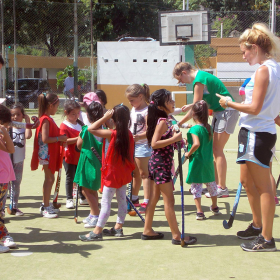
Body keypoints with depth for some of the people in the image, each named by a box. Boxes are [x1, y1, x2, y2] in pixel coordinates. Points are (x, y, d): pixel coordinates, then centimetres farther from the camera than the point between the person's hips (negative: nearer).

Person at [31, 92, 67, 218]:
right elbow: (45, 139, -24)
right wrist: (59, 138, -18)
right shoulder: (45, 119, -18)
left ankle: (45, 205, 25)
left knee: (49, 179, 16)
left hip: (51, 153, 10)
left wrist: (60, 138, 3)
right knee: (50, 179, -5)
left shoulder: (48, 119, 11)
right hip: (46, 154, -10)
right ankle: (46, 208, 1)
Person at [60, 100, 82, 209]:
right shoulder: (64, 126, -11)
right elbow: (65, 140, -22)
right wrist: (77, 138, -29)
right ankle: (69, 199, 6)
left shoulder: (79, 124, 11)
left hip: (79, 154, 6)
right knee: (70, 177, -1)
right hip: (69, 156, -6)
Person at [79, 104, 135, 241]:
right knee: (121, 200, 13)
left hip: (112, 173, -7)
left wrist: (105, 117, -17)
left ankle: (97, 232, -2)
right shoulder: (128, 134, 1)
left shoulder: (111, 134, -19)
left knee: (105, 202, -5)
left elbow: (91, 129, -21)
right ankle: (118, 227, 22)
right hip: (124, 172, 7)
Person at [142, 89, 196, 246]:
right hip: (161, 164, -10)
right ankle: (177, 236, -3)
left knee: (154, 198, 15)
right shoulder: (162, 122, -17)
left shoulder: (163, 120, 12)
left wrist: (176, 141, 10)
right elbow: (154, 143, -26)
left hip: (156, 164, 10)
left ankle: (148, 231, 22)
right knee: (169, 200, -6)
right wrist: (174, 139, -26)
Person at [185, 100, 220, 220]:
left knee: (195, 186, 0)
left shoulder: (195, 129, -18)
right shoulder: (209, 127, 3)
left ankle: (199, 211, -4)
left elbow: (196, 144, -30)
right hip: (209, 161, 7)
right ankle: (215, 207, 37)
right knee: (211, 183, 21)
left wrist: (189, 153, -15)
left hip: (197, 161, -7)